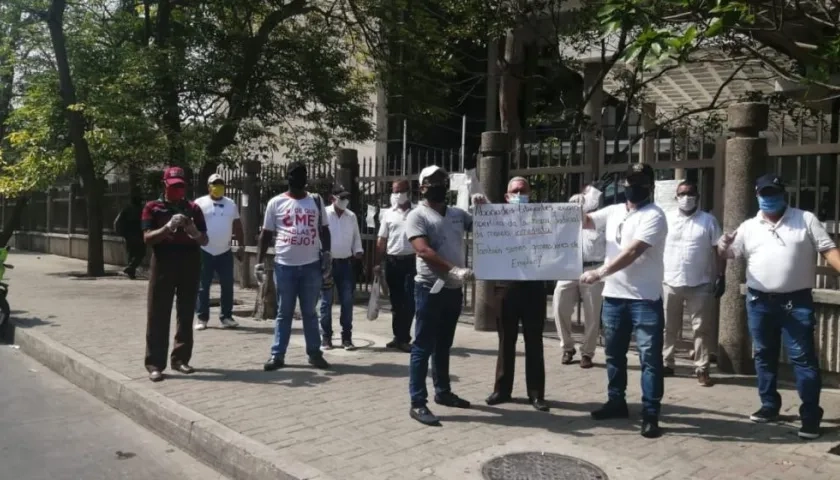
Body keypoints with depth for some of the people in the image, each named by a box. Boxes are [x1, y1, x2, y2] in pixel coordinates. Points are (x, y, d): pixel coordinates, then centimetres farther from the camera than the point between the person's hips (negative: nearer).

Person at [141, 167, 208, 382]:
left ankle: (181, 359, 17)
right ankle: (155, 364, 1)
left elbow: (205, 240, 9)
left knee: (186, 314, 7)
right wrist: (168, 227, -22)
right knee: (158, 316, -2)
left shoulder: (193, 208, 10)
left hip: (190, 265, 3)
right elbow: (148, 238, -6)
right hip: (163, 265, -3)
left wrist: (195, 233, -14)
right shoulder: (153, 207, 3)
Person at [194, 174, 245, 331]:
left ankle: (226, 317, 13)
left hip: (225, 252, 3)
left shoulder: (231, 204, 10)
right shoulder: (200, 203, -1)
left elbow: (238, 227, 13)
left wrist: (241, 246, 8)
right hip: (205, 252, -3)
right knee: (202, 286, 3)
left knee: (227, 286, 5)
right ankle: (202, 318, 10)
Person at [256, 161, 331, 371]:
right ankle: (277, 355, 12)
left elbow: (324, 230, 13)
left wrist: (326, 254, 1)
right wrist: (259, 261, -2)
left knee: (310, 312, 9)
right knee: (283, 312, 6)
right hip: (284, 266, -1)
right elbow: (266, 234, 5)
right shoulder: (275, 203, 2)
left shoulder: (316, 201, 8)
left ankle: (315, 353, 15)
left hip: (311, 265, 1)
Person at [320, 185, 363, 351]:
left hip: (345, 263, 4)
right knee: (327, 301, 4)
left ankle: (347, 337, 13)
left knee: (347, 301, 5)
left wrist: (358, 251, -2)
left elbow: (356, 236, 14)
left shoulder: (351, 216, 9)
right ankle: (326, 337, 13)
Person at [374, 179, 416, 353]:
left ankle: (403, 338, 5)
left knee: (409, 301, -3)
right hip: (392, 261, 3)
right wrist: (377, 263, 3)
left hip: (411, 261, -3)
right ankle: (398, 337, 20)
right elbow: (382, 240, 8)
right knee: (396, 301, 10)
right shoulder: (388, 213, 7)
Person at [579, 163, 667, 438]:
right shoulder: (614, 211, 10)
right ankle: (616, 402, 30)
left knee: (650, 359, -2)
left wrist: (599, 273, -28)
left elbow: (632, 253, -22)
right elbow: (585, 222, 22)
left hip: (645, 299, -7)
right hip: (613, 296, 7)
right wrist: (581, 204, -1)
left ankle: (650, 415, 3)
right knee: (614, 354, 16)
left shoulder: (654, 216, -11)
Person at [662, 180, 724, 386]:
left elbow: (718, 250, 2)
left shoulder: (708, 220, 1)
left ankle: (702, 369, 10)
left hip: (700, 285, -1)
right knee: (668, 328, 9)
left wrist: (721, 277, -4)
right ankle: (665, 364, 19)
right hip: (669, 283, 1)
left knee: (702, 329, 2)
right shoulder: (666, 219, 4)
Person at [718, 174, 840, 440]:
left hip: (796, 302, -3)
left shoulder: (806, 220, 2)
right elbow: (728, 254, 7)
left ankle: (811, 415, 6)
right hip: (759, 301, 3)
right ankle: (769, 405, 27)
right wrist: (723, 246, -17)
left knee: (803, 357, -2)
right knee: (764, 356, 12)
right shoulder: (748, 227, 8)